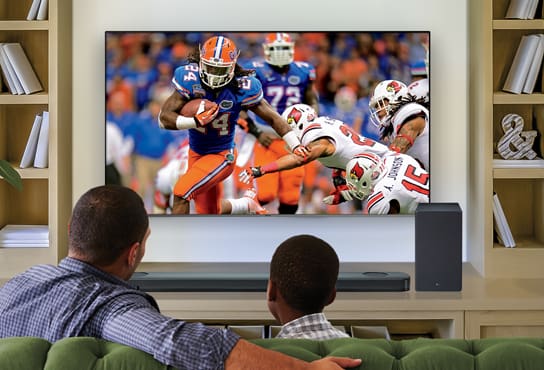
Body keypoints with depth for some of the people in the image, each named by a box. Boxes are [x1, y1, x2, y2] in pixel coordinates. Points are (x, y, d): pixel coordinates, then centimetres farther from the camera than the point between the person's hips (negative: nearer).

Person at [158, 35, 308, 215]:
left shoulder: (241, 88, -20)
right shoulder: (190, 80, -18)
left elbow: (273, 118, -9)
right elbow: (164, 118, -18)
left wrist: (295, 146, -15)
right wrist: (195, 121, -33)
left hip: (221, 156, -4)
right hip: (196, 153, 4)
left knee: (181, 193, -22)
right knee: (208, 214, 17)